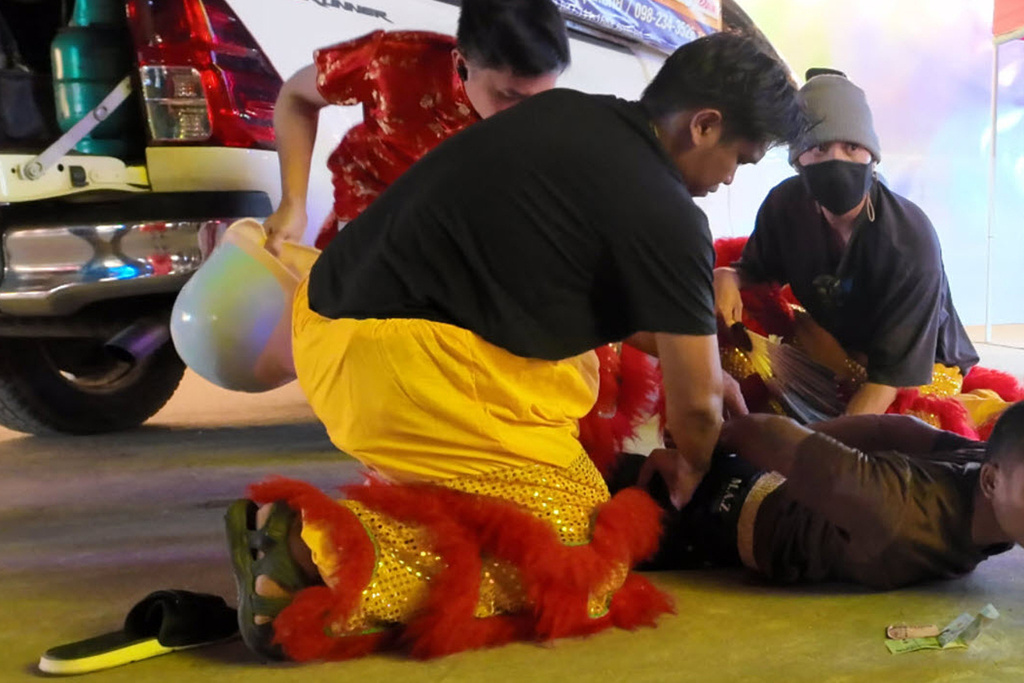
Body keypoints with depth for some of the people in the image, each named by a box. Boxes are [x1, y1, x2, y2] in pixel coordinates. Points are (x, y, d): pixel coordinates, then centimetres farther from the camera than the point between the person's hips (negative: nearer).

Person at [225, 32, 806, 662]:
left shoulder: (566, 112, 14)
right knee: (584, 560, -2)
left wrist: (685, 351, 29)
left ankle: (409, 496, 11)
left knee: (577, 367, 28)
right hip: (408, 361, -9)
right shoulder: (665, 215, -9)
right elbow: (694, 402, -1)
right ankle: (314, 547, -16)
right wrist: (693, 468, 22)